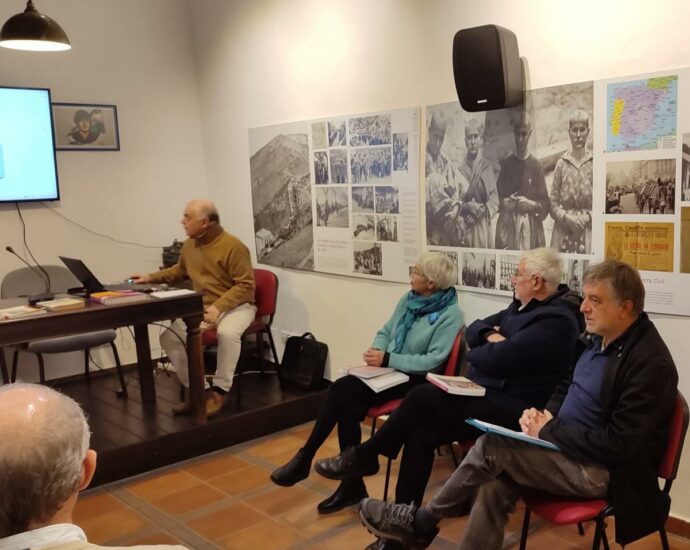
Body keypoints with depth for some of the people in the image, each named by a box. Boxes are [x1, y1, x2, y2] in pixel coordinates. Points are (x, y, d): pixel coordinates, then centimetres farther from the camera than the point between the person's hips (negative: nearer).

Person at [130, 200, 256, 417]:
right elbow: (179, 271, 26)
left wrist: (218, 307, -29)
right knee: (169, 336, -13)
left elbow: (246, 285, -19)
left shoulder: (233, 246, -19)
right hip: (203, 307, 7)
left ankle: (219, 390, -19)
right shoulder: (189, 245, 4)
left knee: (227, 333, -39)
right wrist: (150, 278, 15)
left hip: (236, 306, -6)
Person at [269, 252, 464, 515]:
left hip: (415, 380, -7)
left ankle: (305, 459, -10)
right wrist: (376, 350, -8)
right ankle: (352, 484, -13)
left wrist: (387, 359, -21)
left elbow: (433, 361, -20)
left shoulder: (450, 314, -13)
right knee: (348, 407, -23)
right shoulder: (409, 298, 9)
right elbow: (385, 331, 15)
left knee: (341, 390, -24)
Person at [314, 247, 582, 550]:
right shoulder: (523, 305, 15)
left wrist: (474, 352, -3)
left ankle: (364, 456, -1)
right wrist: (490, 337, -7)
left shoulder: (555, 321, -17)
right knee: (420, 433, -14)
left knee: (422, 396, -23)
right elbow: (473, 330, 15)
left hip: (510, 410, -9)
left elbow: (495, 359, -24)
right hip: (484, 394, 9)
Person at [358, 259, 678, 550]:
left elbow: (617, 444, -24)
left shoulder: (650, 364, -21)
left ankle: (423, 521, 1)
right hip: (569, 449, 8)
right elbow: (568, 388, 19)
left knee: (493, 447, -19)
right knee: (494, 485, -14)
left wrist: (549, 430, -18)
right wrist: (547, 413, -2)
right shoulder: (601, 338, 7)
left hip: (601, 470, -8)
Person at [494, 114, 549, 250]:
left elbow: (545, 204, 4)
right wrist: (504, 203, -6)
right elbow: (497, 195, 14)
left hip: (530, 225, -1)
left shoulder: (536, 165, 3)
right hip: (507, 224, 2)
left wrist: (531, 204, -13)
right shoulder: (506, 164, 9)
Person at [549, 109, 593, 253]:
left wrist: (587, 217, -11)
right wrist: (566, 217, -10)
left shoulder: (595, 163, 1)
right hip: (564, 230, 1)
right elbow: (553, 202, 5)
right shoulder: (561, 164, 5)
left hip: (588, 230, -1)